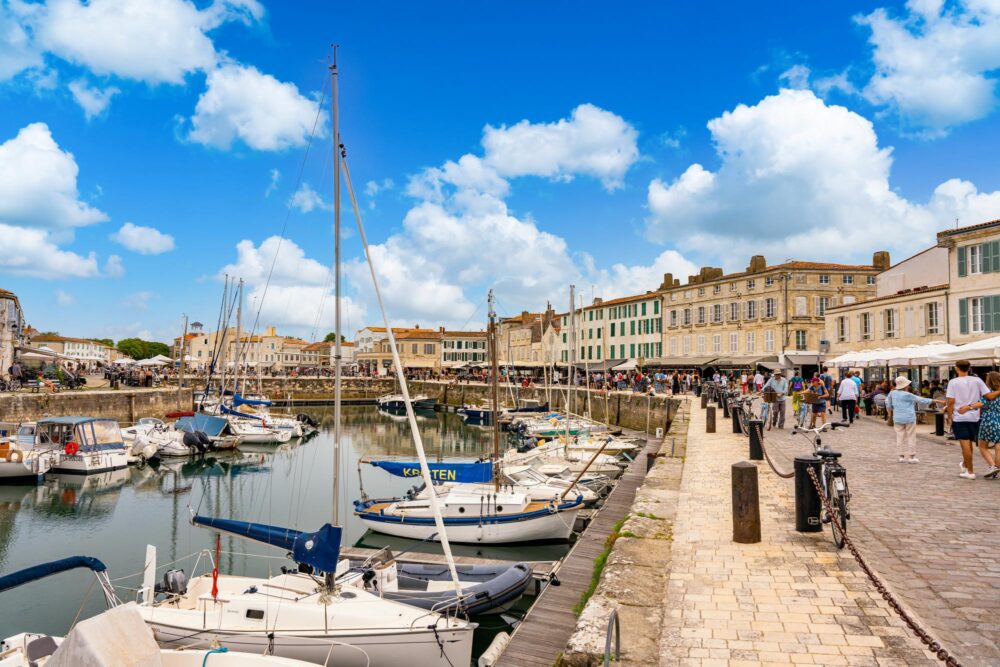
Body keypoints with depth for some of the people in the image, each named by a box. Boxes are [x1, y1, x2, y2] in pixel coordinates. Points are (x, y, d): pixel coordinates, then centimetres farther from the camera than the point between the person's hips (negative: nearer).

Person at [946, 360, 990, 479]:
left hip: (959, 417, -4)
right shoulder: (977, 380, 1)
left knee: (965, 444, -1)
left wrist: (950, 417, -1)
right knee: (969, 443, 19)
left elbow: (950, 402, -11)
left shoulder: (953, 382, -8)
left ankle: (970, 472, 1)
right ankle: (965, 465, 36)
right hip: (974, 417, 4)